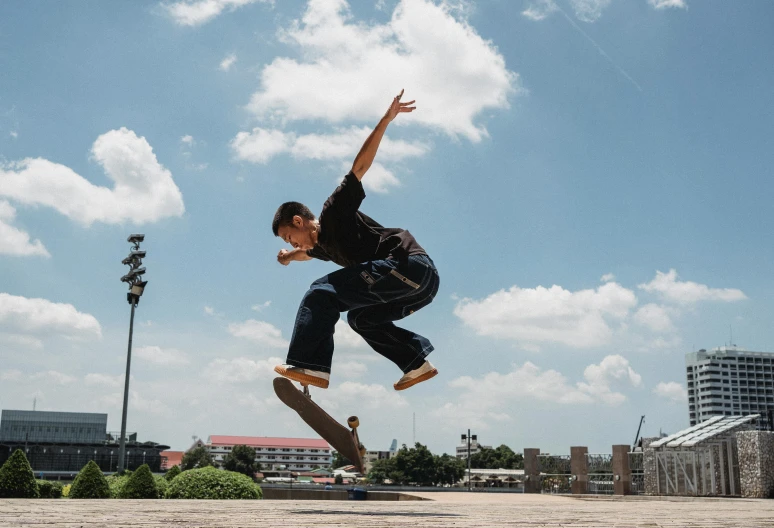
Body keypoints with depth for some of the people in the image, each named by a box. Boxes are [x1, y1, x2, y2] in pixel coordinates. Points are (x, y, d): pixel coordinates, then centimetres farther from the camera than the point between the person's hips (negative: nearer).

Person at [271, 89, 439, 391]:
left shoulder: (334, 213, 2)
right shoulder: (322, 244, 25)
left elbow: (360, 166, -5)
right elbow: (305, 252, 53)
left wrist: (386, 120, -10)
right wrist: (289, 256, 41)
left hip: (409, 265, -10)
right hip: (421, 283, 10)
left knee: (322, 293, -10)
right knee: (361, 318, 28)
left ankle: (307, 366, -20)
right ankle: (417, 363, 19)